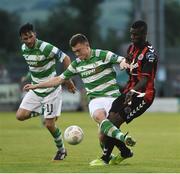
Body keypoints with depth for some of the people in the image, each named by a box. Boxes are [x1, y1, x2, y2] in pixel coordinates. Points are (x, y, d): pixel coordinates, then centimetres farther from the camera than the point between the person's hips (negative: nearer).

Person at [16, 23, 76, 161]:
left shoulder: (45, 48, -24)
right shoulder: (24, 49, -1)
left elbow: (65, 59, -20)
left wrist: (68, 80, -19)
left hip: (51, 90, -7)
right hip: (35, 90, 7)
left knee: (49, 125, -5)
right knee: (20, 116, -7)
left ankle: (62, 150, 18)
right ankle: (41, 111, 22)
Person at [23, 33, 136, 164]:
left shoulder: (102, 55, -2)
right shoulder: (77, 64, 13)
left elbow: (122, 60, -10)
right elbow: (59, 79, 20)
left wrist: (123, 63, -36)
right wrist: (36, 86, 19)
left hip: (111, 96, -2)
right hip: (95, 100, 2)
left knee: (103, 133, -19)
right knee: (99, 116, -33)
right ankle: (123, 137, -49)